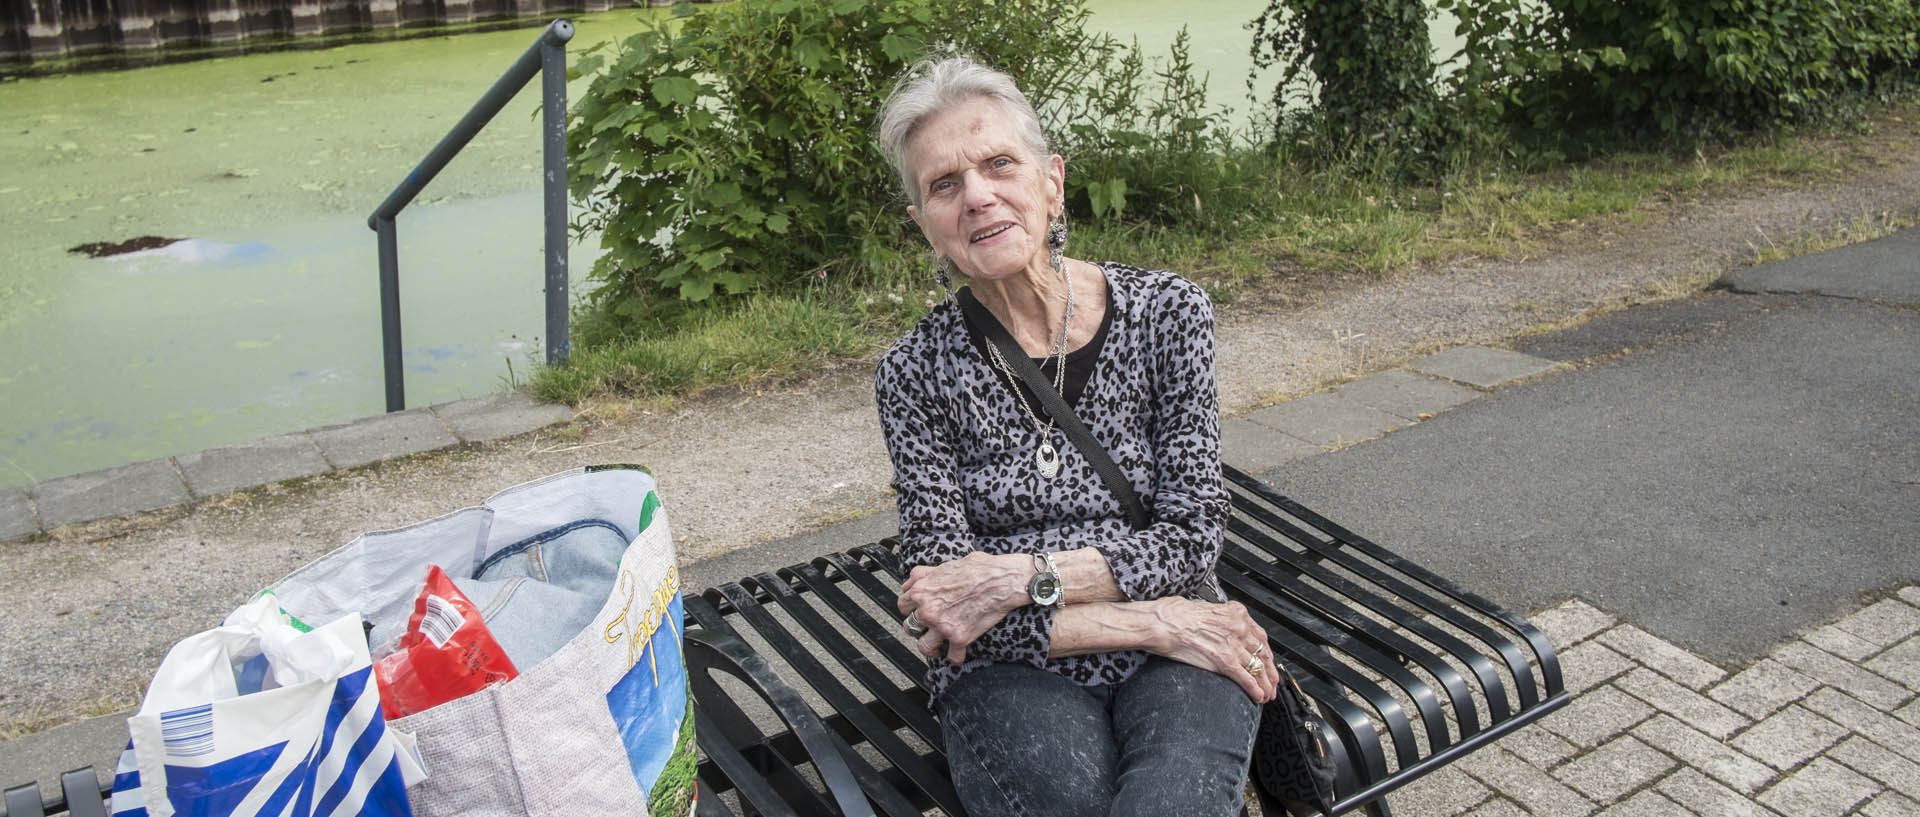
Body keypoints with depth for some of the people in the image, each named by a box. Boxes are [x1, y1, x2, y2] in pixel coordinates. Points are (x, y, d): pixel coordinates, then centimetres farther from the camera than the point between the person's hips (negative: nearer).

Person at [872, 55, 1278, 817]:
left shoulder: (1167, 312, 0)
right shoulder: (916, 371, -3)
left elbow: (1190, 536, -3)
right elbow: (943, 606, -7)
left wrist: (1022, 577, -15)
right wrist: (1147, 624, -14)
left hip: (1178, 649, 1)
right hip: (1013, 671, 0)